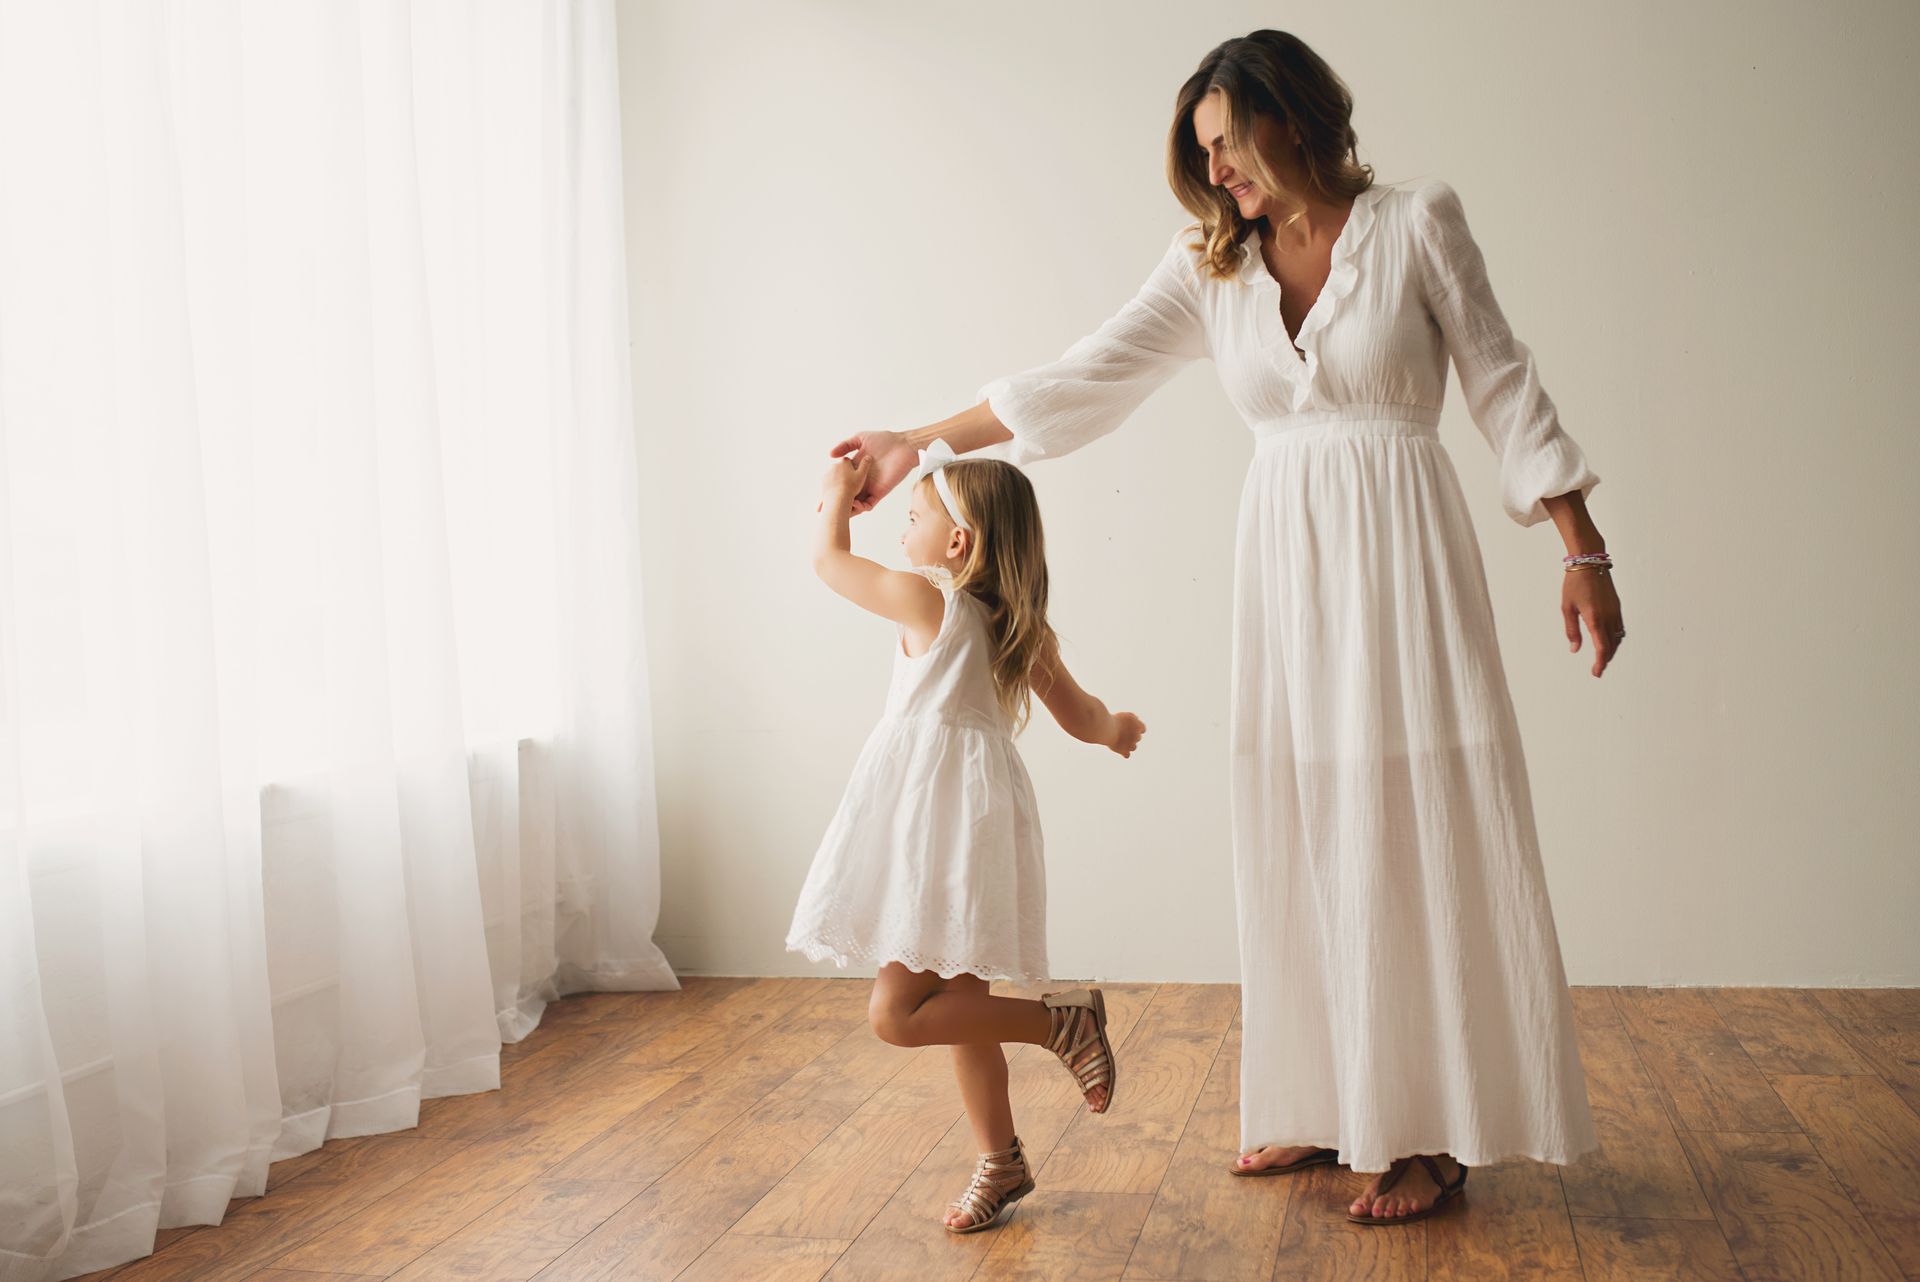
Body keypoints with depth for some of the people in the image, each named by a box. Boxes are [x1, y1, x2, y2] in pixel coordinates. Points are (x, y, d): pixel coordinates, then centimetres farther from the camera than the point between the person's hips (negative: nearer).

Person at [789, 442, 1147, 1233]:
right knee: (962, 1006, 16)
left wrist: (839, 496, 21)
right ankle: (1002, 1162, 25)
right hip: (975, 816, 9)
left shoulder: (925, 600, -11)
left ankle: (1062, 1021, -5)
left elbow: (829, 559, 2)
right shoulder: (1024, 628, 9)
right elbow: (1080, 717, 18)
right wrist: (1113, 728, 41)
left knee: (897, 1013, -9)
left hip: (938, 819, -9)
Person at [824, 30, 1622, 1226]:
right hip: (1284, 562, 4)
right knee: (1301, 842, 6)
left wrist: (1583, 551, -1)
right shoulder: (1211, 263, 8)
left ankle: (1432, 1136, 9)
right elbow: (1090, 376, 7)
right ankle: (1328, 1107, 18)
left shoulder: (1418, 223, -2)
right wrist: (921, 444, 5)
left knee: (1414, 835, -2)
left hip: (1398, 554, -4)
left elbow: (1507, 387, 1)